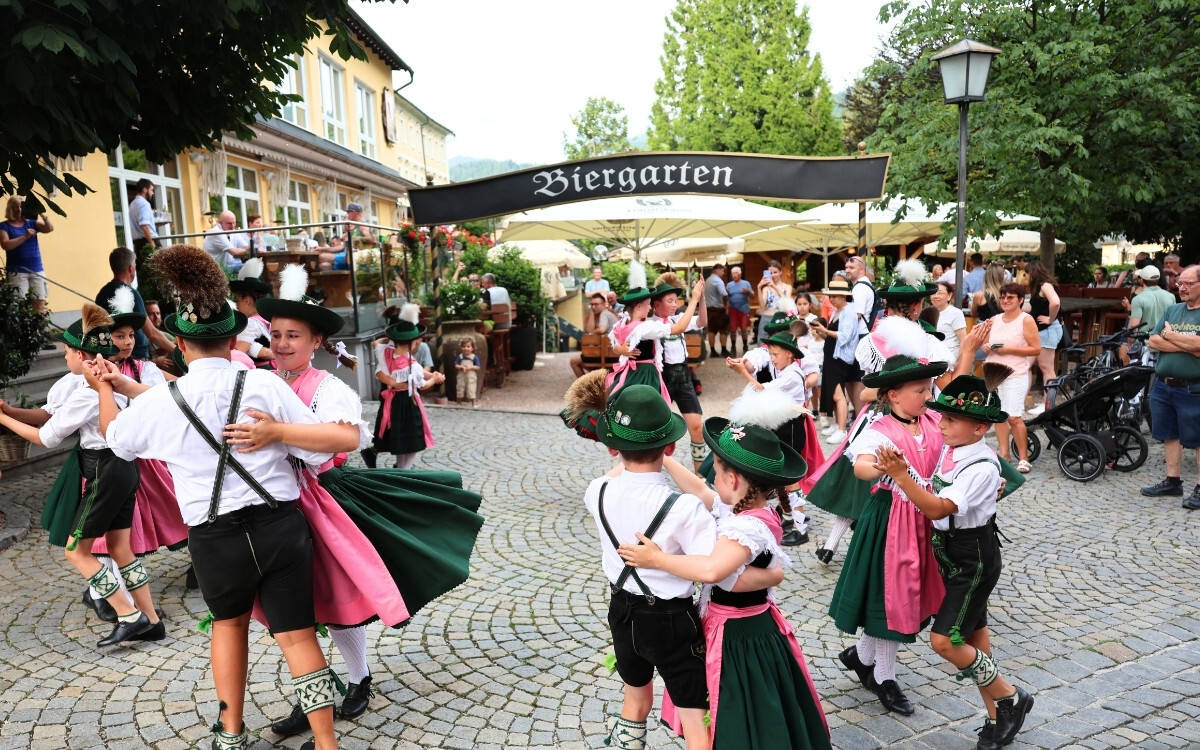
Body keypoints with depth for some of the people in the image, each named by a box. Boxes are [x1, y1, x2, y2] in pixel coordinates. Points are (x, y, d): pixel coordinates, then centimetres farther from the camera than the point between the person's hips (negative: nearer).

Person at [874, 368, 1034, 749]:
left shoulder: (982, 468, -25)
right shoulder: (948, 448, -2)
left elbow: (937, 508, -33)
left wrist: (900, 476, -42)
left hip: (974, 557, -8)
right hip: (949, 552, 8)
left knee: (944, 640, -9)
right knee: (972, 635, 17)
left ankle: (1010, 698, 15)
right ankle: (996, 716, 32)